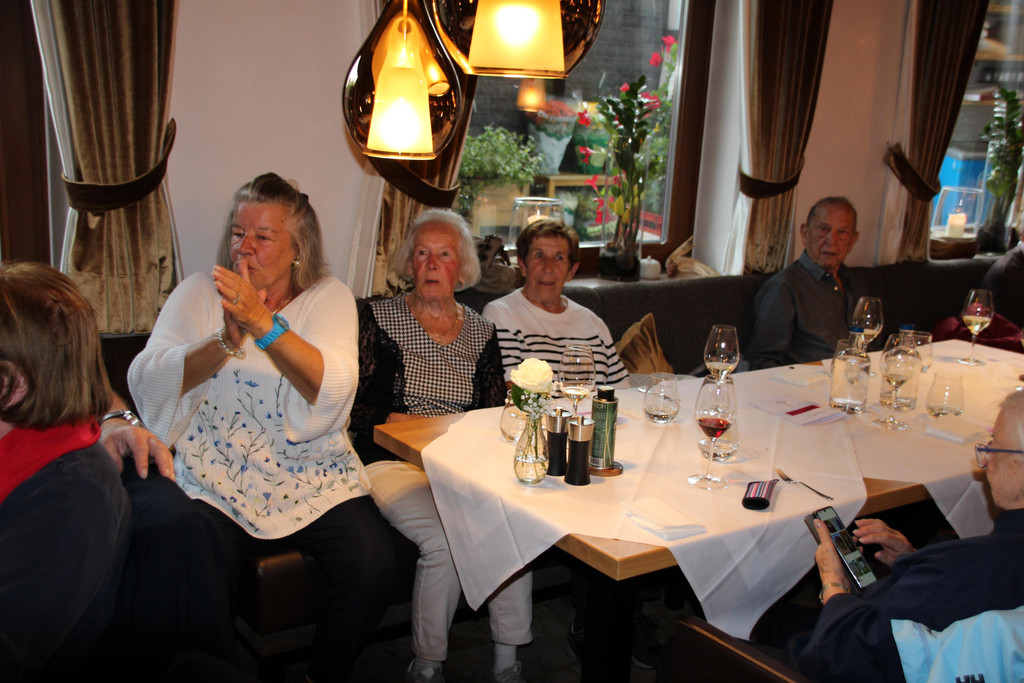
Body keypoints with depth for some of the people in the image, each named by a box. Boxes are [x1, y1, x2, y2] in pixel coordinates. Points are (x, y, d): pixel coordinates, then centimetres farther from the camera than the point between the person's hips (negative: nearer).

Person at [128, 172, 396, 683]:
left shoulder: (329, 297, 4)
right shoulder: (199, 293, 8)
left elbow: (332, 391, -14)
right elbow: (145, 381, -5)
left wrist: (263, 322, -24)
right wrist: (226, 341, -19)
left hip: (312, 477, 0)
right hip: (215, 477, 0)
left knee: (374, 566, -20)